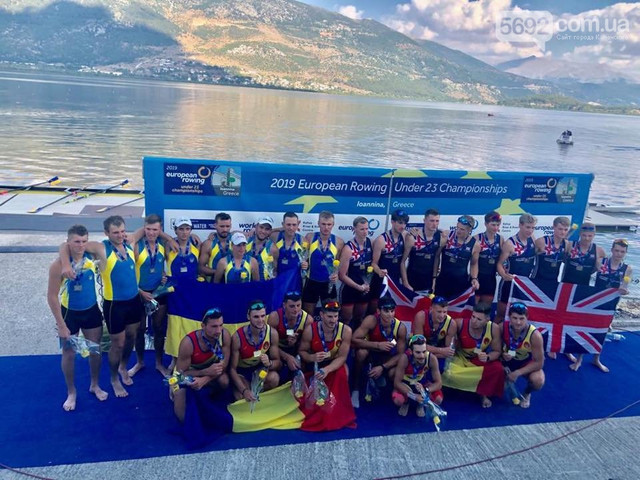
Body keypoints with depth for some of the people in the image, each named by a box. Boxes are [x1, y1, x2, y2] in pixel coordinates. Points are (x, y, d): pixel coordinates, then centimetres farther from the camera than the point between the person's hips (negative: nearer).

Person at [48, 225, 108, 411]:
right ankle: (71, 392, 33)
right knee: (69, 354, 11)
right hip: (69, 313, -3)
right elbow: (52, 296, -18)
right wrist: (61, 325, -16)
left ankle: (95, 385, 38)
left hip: (92, 311, 3)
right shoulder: (58, 265, -24)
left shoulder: (91, 256, -14)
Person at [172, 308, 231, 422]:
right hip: (188, 372, -2)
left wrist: (204, 380, -37)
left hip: (211, 369, 3)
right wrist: (206, 371, -39)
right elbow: (181, 373, -24)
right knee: (180, 392, -34)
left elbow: (224, 365, -19)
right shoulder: (188, 343, -34)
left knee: (224, 381, -30)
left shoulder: (225, 335, -26)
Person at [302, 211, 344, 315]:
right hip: (311, 282, 0)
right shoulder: (310, 238, -8)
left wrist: (337, 274, -15)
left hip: (329, 284, 0)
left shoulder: (339, 242, -6)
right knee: (307, 315, 13)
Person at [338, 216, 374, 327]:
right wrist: (358, 287, -16)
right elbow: (342, 275, -18)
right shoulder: (348, 248, -20)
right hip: (350, 290, -5)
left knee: (359, 320, 23)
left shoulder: (370, 243, -5)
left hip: (366, 289, 5)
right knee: (346, 321, 10)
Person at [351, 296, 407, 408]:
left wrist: (382, 367, -29)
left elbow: (400, 354, -16)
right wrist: (378, 345, -40)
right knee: (361, 352, -36)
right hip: (371, 352, -1)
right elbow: (354, 340, -33)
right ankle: (355, 390, -15)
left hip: (387, 356, 1)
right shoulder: (371, 320, -28)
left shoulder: (401, 327, -22)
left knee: (393, 373, -30)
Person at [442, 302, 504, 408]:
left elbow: (497, 351, -7)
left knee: (498, 369, -25)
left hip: (481, 359, 2)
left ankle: (484, 394, 2)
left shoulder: (494, 328, -18)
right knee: (449, 374, -29)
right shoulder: (460, 324, -24)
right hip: (461, 359, -2)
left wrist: (487, 358, -26)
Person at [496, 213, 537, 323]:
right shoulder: (510, 243, -16)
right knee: (501, 314, 6)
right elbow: (500, 263, -18)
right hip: (510, 283, -5)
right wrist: (504, 275, -35)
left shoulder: (533, 241, -1)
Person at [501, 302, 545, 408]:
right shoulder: (502, 327, -25)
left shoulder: (535, 335, -31)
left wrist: (517, 373, -30)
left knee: (538, 380, -32)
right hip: (508, 360, 2)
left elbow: (539, 363, -23)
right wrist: (502, 354, -30)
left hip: (527, 363, -2)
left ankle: (526, 393, 7)